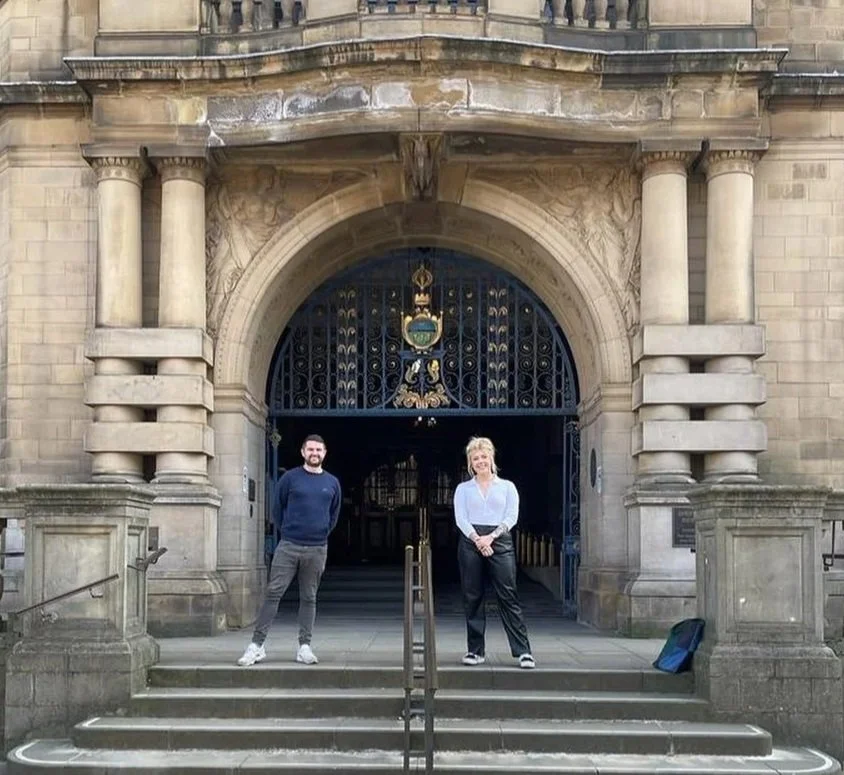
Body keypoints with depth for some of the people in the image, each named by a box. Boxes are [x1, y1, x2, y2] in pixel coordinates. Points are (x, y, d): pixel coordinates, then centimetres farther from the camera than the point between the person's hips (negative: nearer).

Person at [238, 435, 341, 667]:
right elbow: (279, 508, 11)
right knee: (273, 593, -6)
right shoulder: (290, 478, 2)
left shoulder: (332, 483, 9)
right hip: (288, 546, -2)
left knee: (309, 598, 7)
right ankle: (257, 645, -4)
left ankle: (305, 646, 12)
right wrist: (288, 531, 11)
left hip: (317, 549, 2)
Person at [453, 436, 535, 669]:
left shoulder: (507, 486, 14)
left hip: (500, 542, -1)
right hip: (470, 543, 1)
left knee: (508, 597, -7)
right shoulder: (463, 489, 15)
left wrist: (490, 537, -12)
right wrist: (477, 539, -14)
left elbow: (512, 517, 3)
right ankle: (475, 650, 9)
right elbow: (460, 518, 2)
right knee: (472, 598, 1)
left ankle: (523, 651, -9)